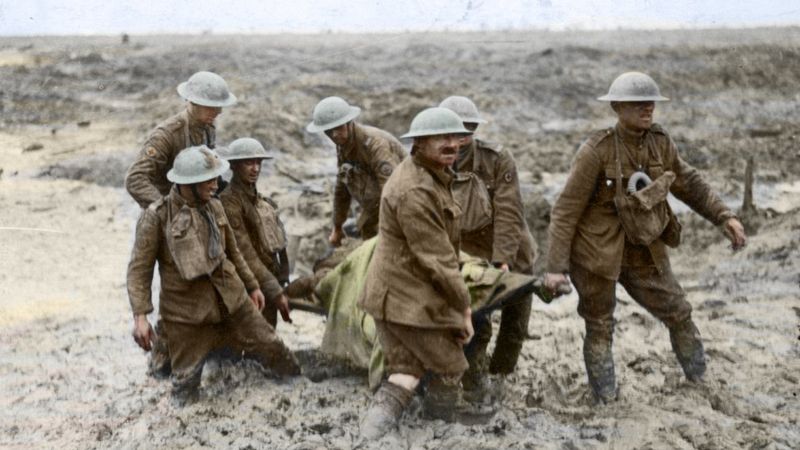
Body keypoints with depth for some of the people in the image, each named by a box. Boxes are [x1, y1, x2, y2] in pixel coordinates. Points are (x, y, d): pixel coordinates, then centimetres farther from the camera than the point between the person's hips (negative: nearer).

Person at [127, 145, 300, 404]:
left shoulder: (214, 207, 5)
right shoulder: (156, 216, -12)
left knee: (270, 347, 11)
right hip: (187, 310, -5)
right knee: (186, 385, -1)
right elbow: (139, 270, -12)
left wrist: (252, 286, 22)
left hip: (232, 298, 5)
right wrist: (140, 316, -21)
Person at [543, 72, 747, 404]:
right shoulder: (596, 151, -21)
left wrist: (724, 217, 1)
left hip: (643, 251, 5)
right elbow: (566, 210, -18)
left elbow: (689, 184, 11)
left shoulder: (660, 143, -5)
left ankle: (700, 381, 35)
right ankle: (605, 397, 30)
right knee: (599, 327, 11)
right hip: (597, 252, -5)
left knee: (678, 311, 12)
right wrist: (556, 266, -20)